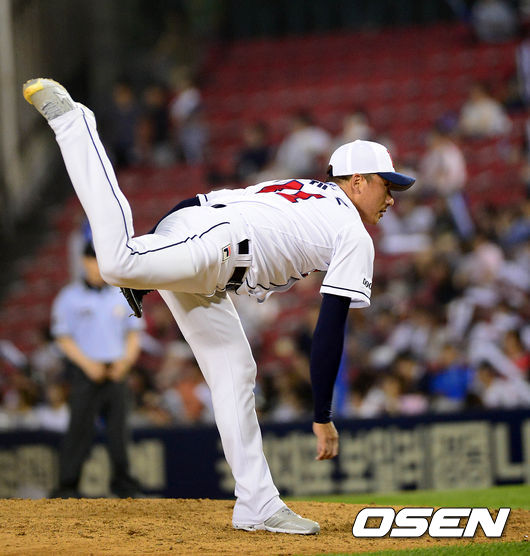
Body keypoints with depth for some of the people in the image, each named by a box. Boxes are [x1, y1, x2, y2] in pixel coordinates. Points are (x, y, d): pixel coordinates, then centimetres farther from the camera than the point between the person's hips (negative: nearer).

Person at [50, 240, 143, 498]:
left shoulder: (122, 295, 11)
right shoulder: (69, 297, 0)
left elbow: (134, 332, 15)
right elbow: (63, 338, -2)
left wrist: (126, 360, -3)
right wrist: (88, 364, -13)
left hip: (116, 371, 3)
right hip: (85, 371, -3)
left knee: (118, 426, 3)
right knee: (80, 427, -7)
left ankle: (122, 481, 11)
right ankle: (67, 485, -4)